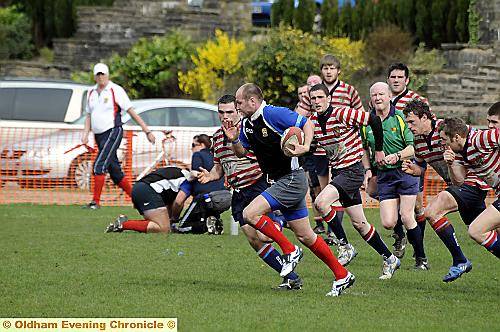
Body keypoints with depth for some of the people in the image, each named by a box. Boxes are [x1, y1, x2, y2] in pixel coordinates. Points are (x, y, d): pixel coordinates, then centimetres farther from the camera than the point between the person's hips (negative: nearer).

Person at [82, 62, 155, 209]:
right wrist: (85, 134, 4)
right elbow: (89, 115, 19)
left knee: (99, 165, -19)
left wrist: (147, 131, -5)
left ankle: (96, 201, -17)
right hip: (99, 136, 7)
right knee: (115, 172, 8)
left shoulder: (116, 90, -5)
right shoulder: (91, 93, 12)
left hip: (113, 132, -7)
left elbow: (131, 112, -5)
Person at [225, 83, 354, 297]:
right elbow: (241, 152, 19)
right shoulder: (247, 124, 10)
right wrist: (234, 140, -1)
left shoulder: (274, 114, -16)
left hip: (291, 180, -9)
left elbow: (307, 123, -14)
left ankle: (290, 251, -5)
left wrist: (305, 146, -30)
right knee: (305, 236, 10)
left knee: (250, 214, -17)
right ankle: (342, 276, 17)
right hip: (280, 182, 9)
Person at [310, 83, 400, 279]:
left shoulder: (341, 114, -17)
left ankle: (345, 247, -11)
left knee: (321, 202, -24)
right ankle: (389, 259, 21)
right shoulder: (313, 121, 3)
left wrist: (379, 149, -9)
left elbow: (373, 120, -16)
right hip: (337, 171, 7)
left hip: (352, 170, -7)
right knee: (359, 223, 9)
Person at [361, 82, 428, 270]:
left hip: (406, 171, -4)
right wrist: (367, 169, 7)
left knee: (407, 218, -10)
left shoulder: (401, 118, -8)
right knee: (387, 223, -7)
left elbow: (413, 147, -9)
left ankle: (421, 258, 5)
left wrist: (397, 156, -25)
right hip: (384, 175, 4)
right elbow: (365, 148, 20)